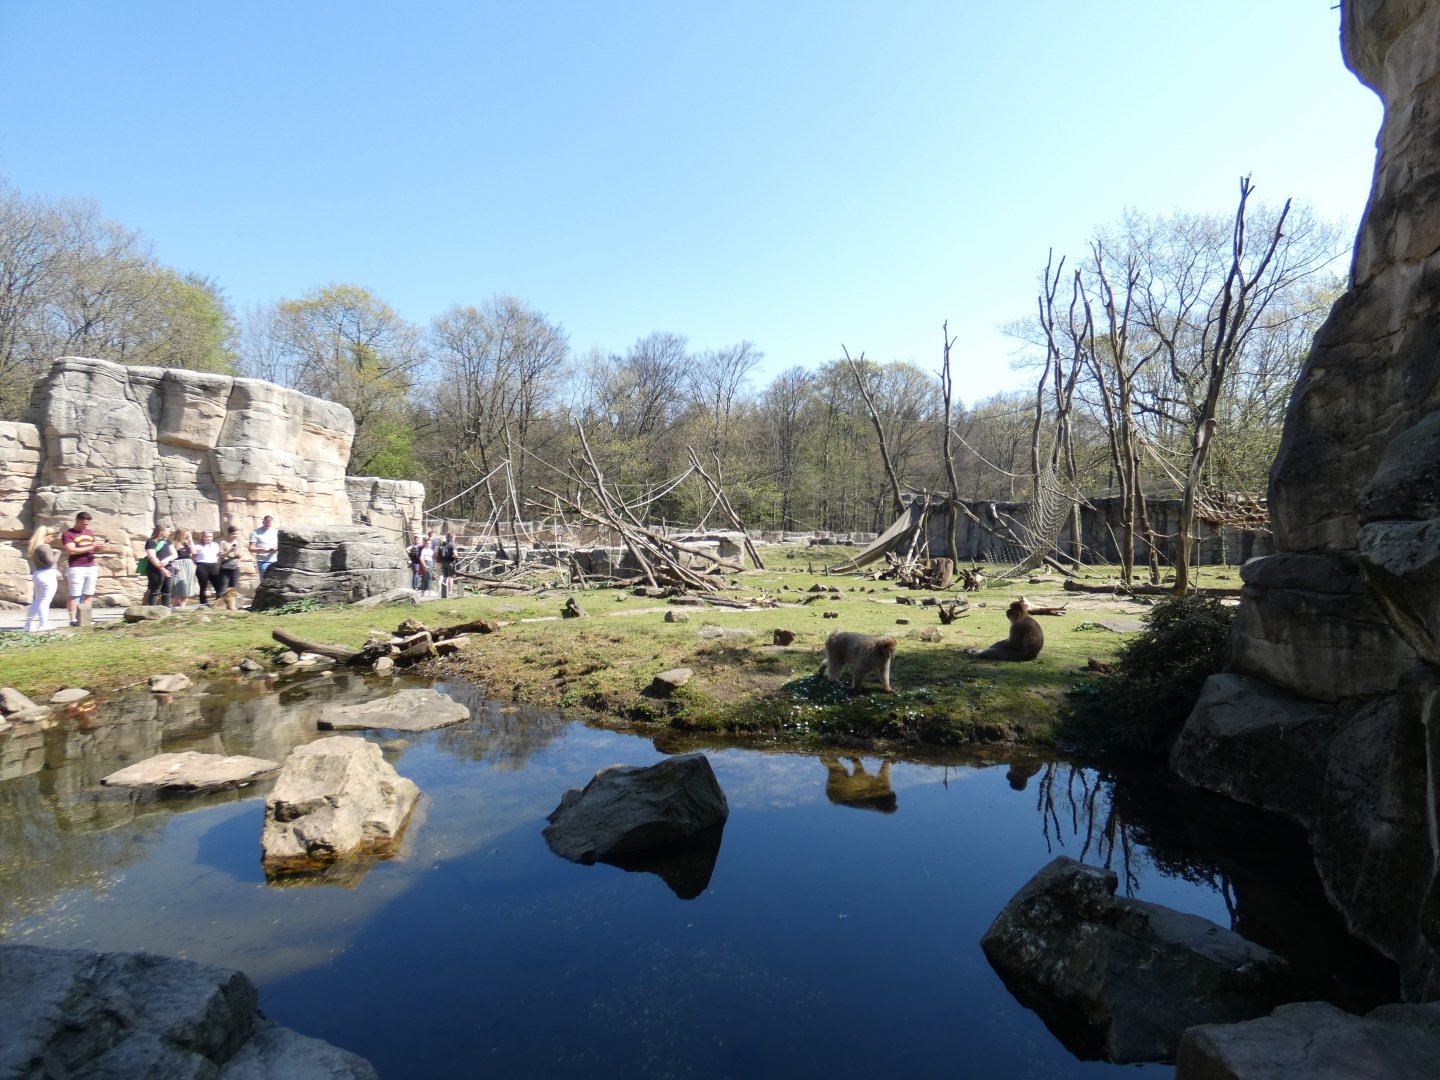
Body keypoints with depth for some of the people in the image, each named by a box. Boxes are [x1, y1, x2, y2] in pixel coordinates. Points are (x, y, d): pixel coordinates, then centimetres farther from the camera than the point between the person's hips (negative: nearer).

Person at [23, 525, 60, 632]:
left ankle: (29, 624, 20)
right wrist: (57, 553, -3)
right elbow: (51, 561, -17)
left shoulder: (33, 546, 13)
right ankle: (43, 626, -3)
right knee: (45, 601, -5)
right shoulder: (44, 547, -15)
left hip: (36, 574, 9)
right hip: (47, 575, -9)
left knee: (37, 601, 18)